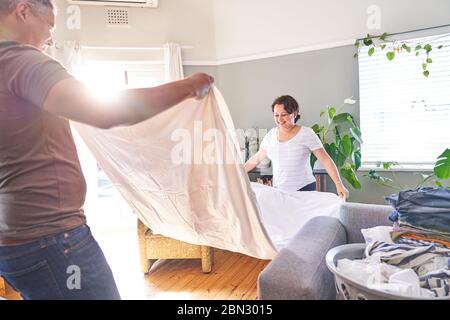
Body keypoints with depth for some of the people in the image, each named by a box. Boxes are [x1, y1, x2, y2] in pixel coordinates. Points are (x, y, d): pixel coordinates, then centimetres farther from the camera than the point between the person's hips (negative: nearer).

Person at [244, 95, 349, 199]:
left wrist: (339, 184, -18)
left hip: (304, 189, -3)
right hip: (279, 190, 3)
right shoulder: (271, 134, 4)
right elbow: (256, 159, 13)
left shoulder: (306, 134, -8)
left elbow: (325, 160, -10)